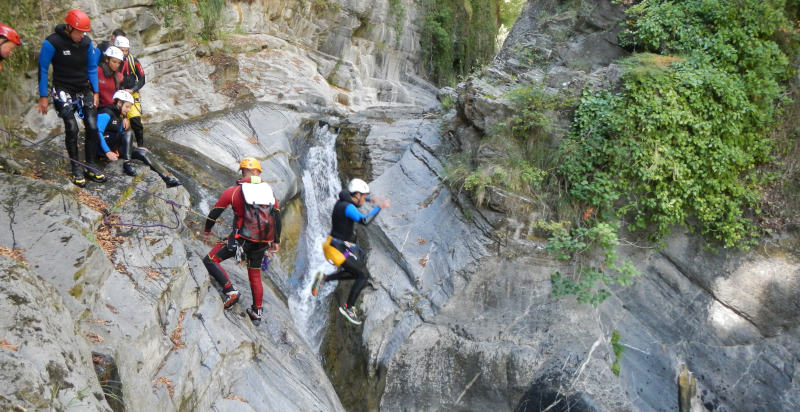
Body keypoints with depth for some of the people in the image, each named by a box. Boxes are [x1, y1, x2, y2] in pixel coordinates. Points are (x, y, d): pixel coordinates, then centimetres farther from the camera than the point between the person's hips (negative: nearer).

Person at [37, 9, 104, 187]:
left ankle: (90, 167, 6)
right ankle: (76, 168, 0)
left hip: (84, 90, 4)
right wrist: (43, 97, -7)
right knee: (72, 128, -14)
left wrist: (95, 92, 8)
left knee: (92, 127, -5)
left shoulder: (86, 42, -2)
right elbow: (43, 69, -7)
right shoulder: (52, 42, -14)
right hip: (64, 91, -4)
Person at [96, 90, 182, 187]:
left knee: (143, 152, -8)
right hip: (103, 147, -8)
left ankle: (167, 178, -14)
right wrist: (107, 152, -27)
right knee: (128, 133, -28)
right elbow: (98, 132, -20)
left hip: (114, 148, 8)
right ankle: (126, 164, -29)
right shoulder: (106, 114, -11)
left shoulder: (119, 117, 19)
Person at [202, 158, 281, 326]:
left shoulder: (233, 191, 2)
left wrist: (207, 230, 26)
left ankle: (230, 291, -10)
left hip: (242, 238, -5)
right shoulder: (268, 190, 12)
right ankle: (257, 312, 27)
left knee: (210, 260, 4)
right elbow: (277, 216, 14)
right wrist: (276, 241, 22)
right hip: (263, 241, 5)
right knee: (255, 274, 22)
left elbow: (215, 212, 9)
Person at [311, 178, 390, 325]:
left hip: (340, 246, 10)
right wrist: (379, 207, -26)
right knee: (363, 275, -7)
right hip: (339, 249, -10)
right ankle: (348, 307, 1)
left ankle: (324, 278, 17)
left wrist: (370, 199, 20)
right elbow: (365, 221, -38)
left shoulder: (343, 201, 7)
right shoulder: (348, 207, -22)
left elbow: (351, 197, 33)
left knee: (357, 273, 20)